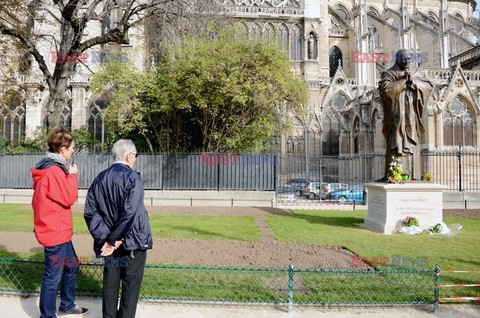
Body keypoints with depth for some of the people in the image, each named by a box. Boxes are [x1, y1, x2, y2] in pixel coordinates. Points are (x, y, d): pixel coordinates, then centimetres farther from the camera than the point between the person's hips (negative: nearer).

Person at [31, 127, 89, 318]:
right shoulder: (53, 170, -21)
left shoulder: (51, 168, 11)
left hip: (58, 229, 11)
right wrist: (71, 175, -12)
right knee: (53, 276, 1)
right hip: (55, 231, -11)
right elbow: (69, 198, -20)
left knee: (71, 265, 22)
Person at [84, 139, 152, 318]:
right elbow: (130, 213, -24)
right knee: (131, 285, 6)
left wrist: (104, 237, -4)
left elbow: (90, 211, -1)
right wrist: (114, 241, -16)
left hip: (109, 240, 6)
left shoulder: (100, 178, 3)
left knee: (110, 282, 16)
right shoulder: (133, 177, -16)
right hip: (133, 241, -6)